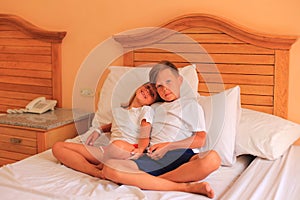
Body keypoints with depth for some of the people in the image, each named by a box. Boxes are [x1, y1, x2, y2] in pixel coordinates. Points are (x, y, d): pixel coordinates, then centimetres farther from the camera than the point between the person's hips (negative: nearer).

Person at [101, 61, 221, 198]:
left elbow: (200, 139, 6)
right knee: (109, 169, -28)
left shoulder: (190, 105, 20)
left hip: (179, 155, -2)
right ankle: (184, 186, -31)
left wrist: (168, 146, -6)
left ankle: (147, 181, -30)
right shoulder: (155, 108, 33)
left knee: (213, 158, -37)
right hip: (152, 158, 3)